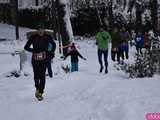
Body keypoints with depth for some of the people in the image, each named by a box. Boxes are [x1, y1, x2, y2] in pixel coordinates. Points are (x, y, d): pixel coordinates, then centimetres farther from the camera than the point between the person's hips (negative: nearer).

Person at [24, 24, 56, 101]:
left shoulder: (47, 37, 0)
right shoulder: (33, 37, -3)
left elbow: (54, 45, 18)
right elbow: (26, 47, 0)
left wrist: (51, 53, 3)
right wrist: (34, 50, -14)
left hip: (44, 59, 0)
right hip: (35, 60, 0)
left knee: (42, 76, -8)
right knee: (36, 76, 4)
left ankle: (40, 93, -3)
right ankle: (37, 88, 32)